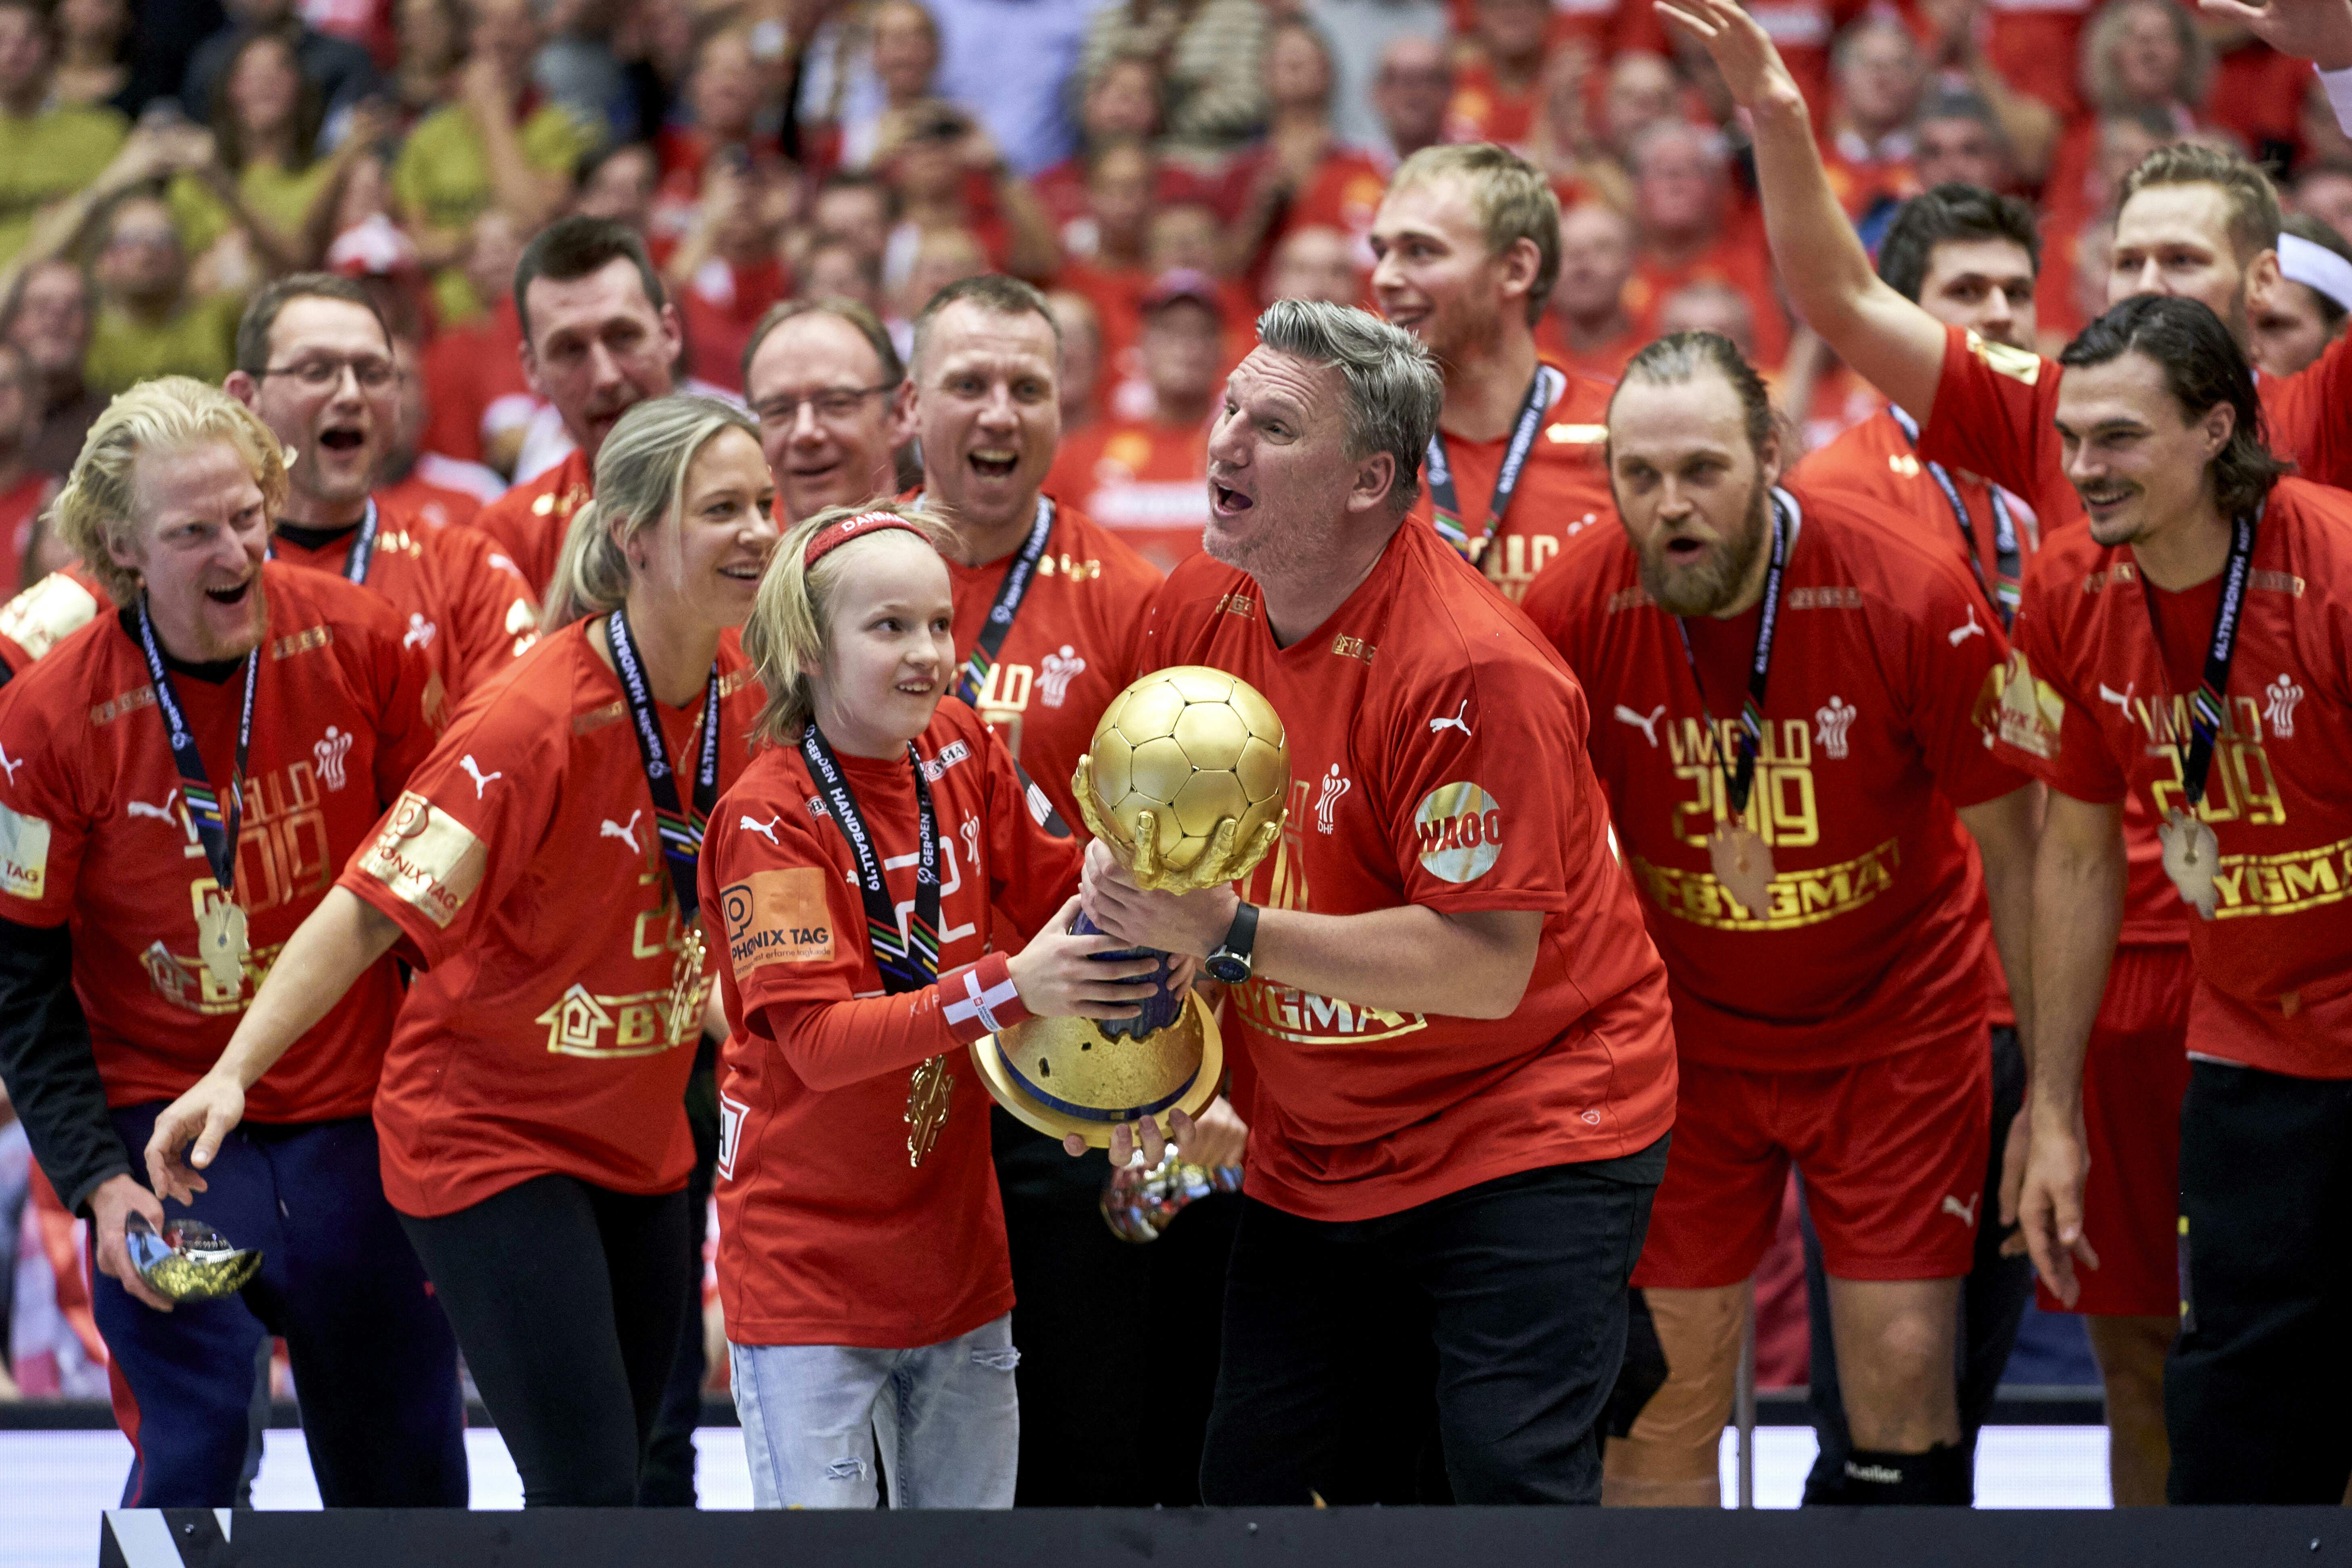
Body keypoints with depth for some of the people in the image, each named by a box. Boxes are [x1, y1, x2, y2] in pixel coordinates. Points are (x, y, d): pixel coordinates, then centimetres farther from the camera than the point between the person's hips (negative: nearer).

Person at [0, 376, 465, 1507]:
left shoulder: (362, 643, -7)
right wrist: (97, 1181, -13)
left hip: (357, 1117, 2)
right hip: (168, 1131, -2)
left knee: (407, 1474, 10)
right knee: (192, 1456, -12)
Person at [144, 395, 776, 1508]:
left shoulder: (742, 685, -3)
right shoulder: (538, 718, -23)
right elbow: (371, 910, -26)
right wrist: (233, 1072, -33)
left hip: (642, 1142, 7)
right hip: (488, 1135, -7)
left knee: (610, 1491, 10)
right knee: (587, 1497, -13)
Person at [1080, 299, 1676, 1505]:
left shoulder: (1473, 669, -24)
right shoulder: (1196, 610, -1)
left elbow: (1488, 965, -27)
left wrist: (1235, 937, -30)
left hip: (1530, 1126, -7)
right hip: (1310, 1157, 7)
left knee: (1511, 1481, -17)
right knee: (1251, 1487, 5)